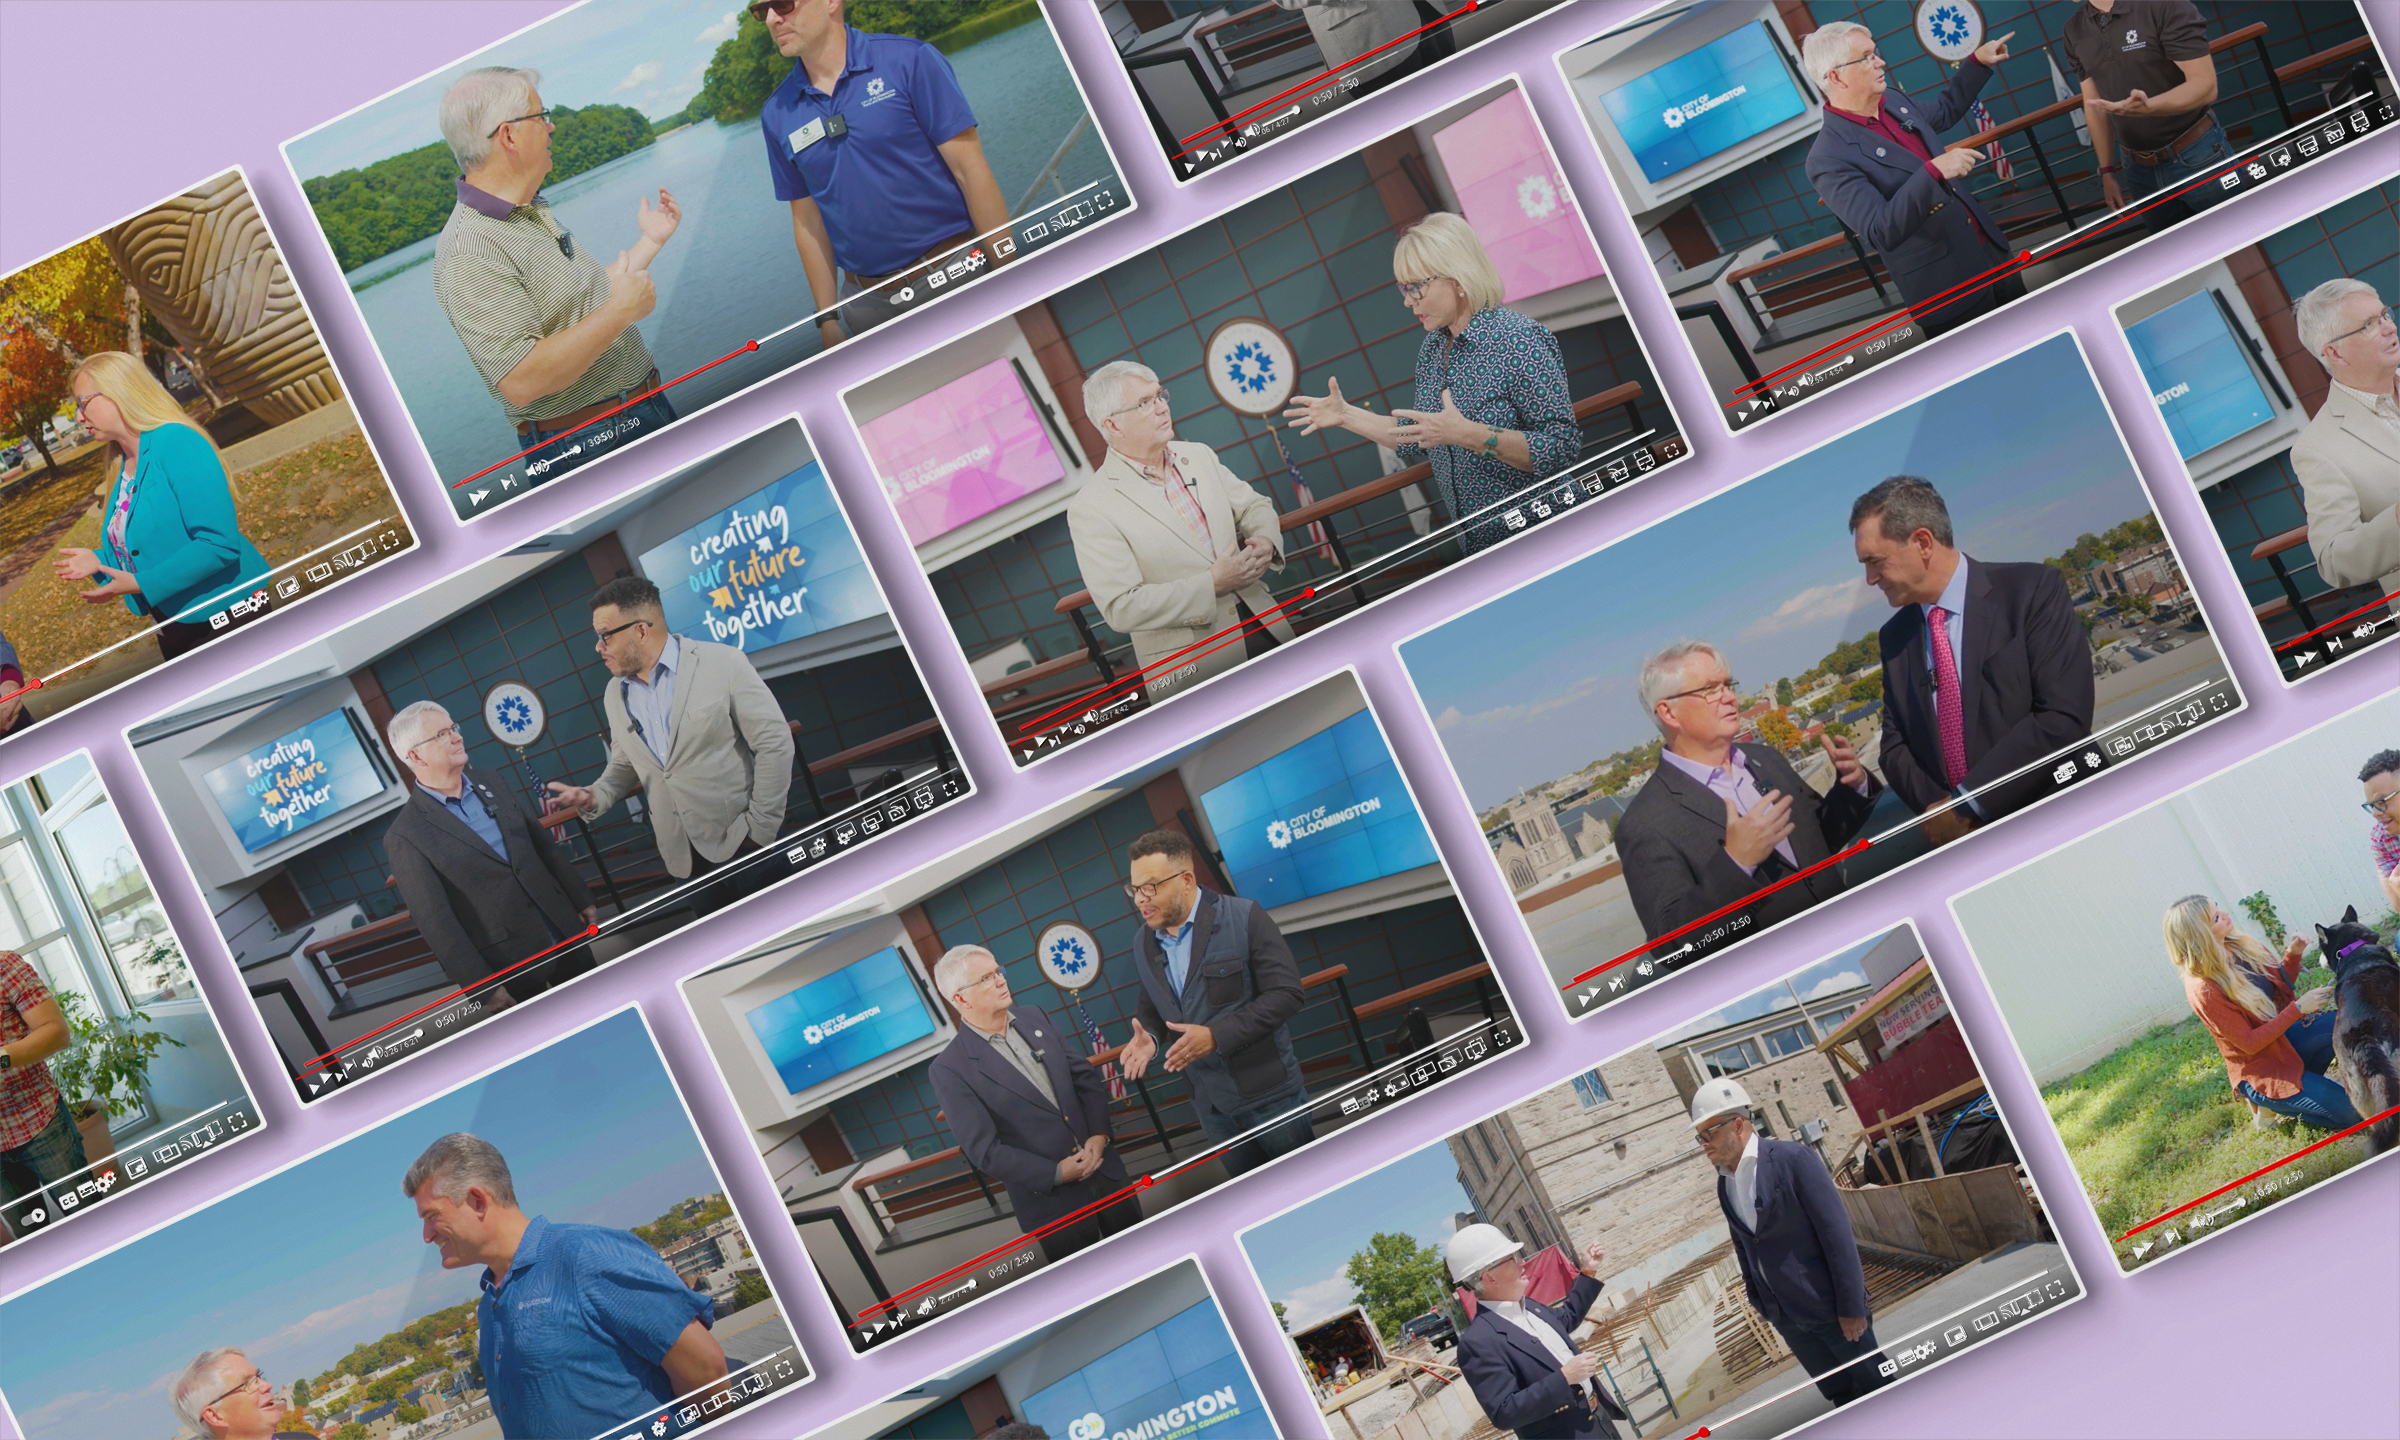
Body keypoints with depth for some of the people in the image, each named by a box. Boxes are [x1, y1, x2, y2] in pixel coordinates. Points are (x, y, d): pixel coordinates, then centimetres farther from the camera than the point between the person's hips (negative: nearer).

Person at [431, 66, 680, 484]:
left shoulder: (536, 215, 12)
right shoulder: (468, 254, -22)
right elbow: (522, 381, -30)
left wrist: (649, 242, 25)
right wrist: (621, 309, -24)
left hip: (648, 411, 10)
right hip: (588, 448, -10)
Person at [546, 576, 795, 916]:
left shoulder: (722, 663, -11)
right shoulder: (615, 696, 7)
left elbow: (774, 742, -11)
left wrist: (761, 828, -12)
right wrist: (593, 797, -3)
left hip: (742, 845, -5)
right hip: (687, 857, 5)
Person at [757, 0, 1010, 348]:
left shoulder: (909, 61, -5)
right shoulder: (776, 115, 8)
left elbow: (972, 171, -8)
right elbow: (808, 222, 12)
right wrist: (828, 319, 8)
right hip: (869, 302, 3)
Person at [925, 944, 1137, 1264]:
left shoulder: (1036, 1018, 4)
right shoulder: (949, 1069, -13)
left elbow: (1086, 1076, 7)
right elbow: (983, 1149, -15)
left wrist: (1099, 1134, -9)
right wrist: (1055, 1174, -16)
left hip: (1105, 1173, 5)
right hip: (1052, 1201, -5)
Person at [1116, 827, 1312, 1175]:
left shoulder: (1243, 917, -14)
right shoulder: (1143, 943, 4)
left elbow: (1285, 993, -18)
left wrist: (1216, 1036, -26)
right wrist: (1148, 1035, -6)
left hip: (1268, 1090, -5)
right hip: (1211, 1103, 5)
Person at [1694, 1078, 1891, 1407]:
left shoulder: (1793, 1158, -14)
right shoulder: (1724, 1184, 5)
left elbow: (1837, 1233, -15)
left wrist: (1851, 1305, -16)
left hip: (1827, 1304, -5)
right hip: (1784, 1315, 6)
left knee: (1875, 1386, 4)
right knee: (1839, 1394, 11)